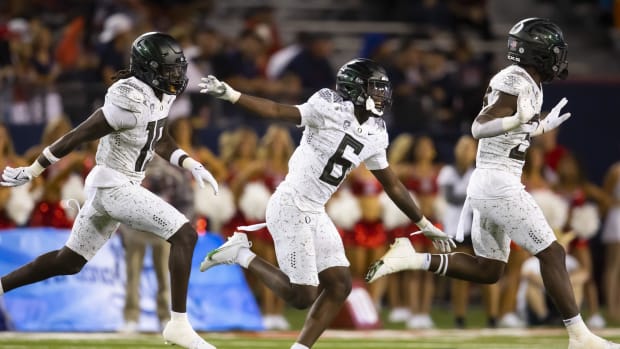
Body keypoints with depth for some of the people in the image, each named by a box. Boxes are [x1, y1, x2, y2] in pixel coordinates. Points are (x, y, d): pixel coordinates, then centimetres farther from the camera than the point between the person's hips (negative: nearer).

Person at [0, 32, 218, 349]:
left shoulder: (157, 96, 6)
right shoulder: (131, 101, -24)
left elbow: (160, 143, 21)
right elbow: (79, 135, -19)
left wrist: (192, 165, 5)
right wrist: (32, 171, -14)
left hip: (112, 187, 10)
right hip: (114, 188, -10)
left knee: (69, 263, 19)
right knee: (184, 235, -14)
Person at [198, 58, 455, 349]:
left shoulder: (374, 136, 9)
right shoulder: (332, 111, -13)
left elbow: (393, 186, 19)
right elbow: (278, 111, -18)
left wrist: (426, 226, 24)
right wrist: (230, 95, -28)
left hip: (314, 214, 8)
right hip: (290, 207, -8)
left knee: (339, 287, 4)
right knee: (302, 297, -7)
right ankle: (241, 254, 8)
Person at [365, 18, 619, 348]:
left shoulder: (526, 83, 14)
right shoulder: (516, 82, -14)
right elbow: (479, 128, -25)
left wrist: (542, 127, 30)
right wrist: (517, 121, -42)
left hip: (487, 184, 10)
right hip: (499, 184, -10)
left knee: (487, 270, 13)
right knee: (552, 254, -4)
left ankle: (413, 259, 5)